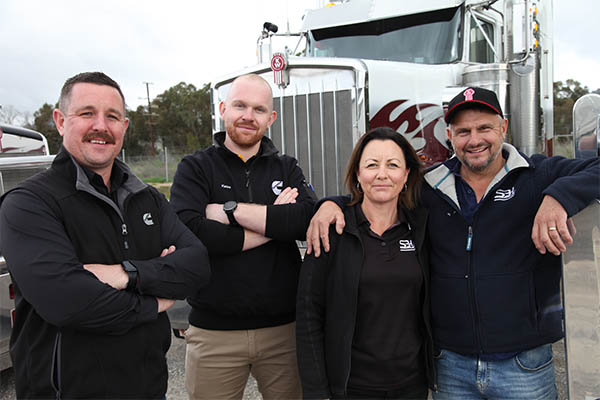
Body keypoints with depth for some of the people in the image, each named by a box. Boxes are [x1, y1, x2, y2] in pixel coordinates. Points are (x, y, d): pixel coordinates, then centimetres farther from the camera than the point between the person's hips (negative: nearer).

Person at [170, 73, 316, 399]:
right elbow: (188, 232, -19)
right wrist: (273, 225, -15)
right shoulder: (195, 168, 0)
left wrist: (231, 209, -16)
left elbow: (308, 220, -12)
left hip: (282, 327, 2)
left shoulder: (287, 169, 7)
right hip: (214, 332, -2)